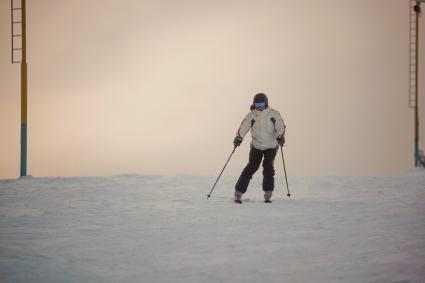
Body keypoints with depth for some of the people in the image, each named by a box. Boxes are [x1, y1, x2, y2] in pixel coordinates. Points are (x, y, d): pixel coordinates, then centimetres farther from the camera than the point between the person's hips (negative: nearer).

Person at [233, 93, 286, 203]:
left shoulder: (274, 114, -7)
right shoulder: (251, 115, -6)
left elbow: (280, 127, -9)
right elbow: (243, 128, -12)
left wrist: (281, 137, -28)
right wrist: (238, 138, -29)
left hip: (271, 146, 0)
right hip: (256, 146, 0)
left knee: (268, 167, -9)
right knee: (251, 167, -9)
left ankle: (268, 194, 4)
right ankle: (238, 192, -6)